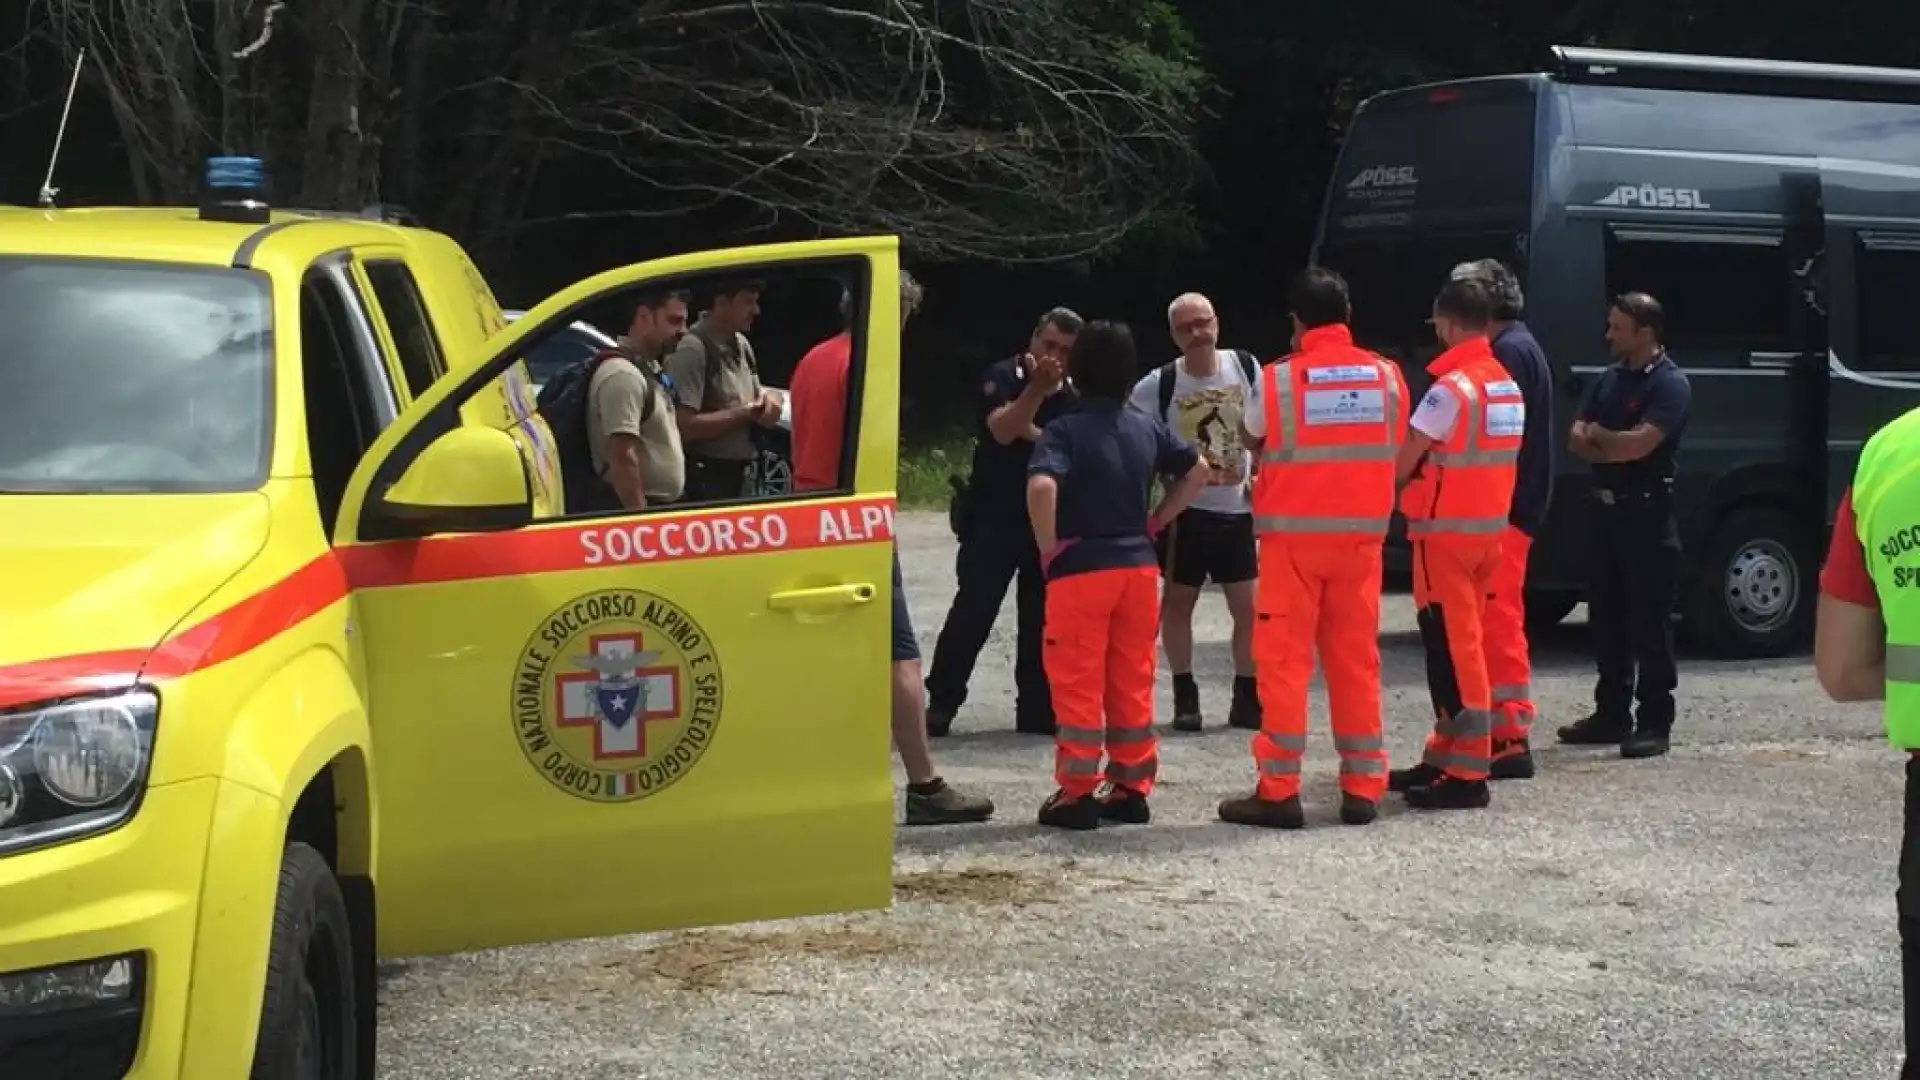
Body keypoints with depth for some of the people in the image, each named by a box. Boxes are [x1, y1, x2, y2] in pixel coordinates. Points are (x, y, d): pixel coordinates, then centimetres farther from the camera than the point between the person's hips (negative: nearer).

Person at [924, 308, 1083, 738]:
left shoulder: (1073, 397, 6)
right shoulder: (1003, 377, -5)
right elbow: (1002, 429, -21)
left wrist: (1031, 432, -14)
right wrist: (1038, 388, -30)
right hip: (992, 519, -4)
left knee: (1041, 618, 6)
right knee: (972, 611, -8)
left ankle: (1037, 709, 13)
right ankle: (941, 703, 0)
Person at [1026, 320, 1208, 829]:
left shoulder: (1065, 431, -11)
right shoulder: (1147, 429, 6)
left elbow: (1042, 486, -27)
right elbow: (1197, 470, 16)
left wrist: (1048, 545, -14)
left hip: (1080, 569, -5)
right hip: (1138, 565, 5)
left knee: (1077, 685, 1)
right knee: (1132, 683, 12)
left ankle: (1077, 793, 2)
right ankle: (1132, 789, 16)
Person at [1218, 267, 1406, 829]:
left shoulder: (1279, 379, -8)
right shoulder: (1386, 376, 1)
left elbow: (1252, 440, 6)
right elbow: (1394, 451, 6)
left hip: (1294, 535, -3)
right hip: (1360, 534, 3)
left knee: (1284, 659, 1)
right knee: (1355, 658, 10)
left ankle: (1279, 790, -1)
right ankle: (1363, 787, 12)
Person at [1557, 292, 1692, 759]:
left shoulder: (1670, 384, -9)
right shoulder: (1610, 379, 15)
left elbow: (1639, 443, -20)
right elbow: (1577, 439, 9)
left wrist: (1599, 435, -3)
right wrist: (1615, 448, -10)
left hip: (1646, 513, -8)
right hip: (1606, 508, 8)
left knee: (1650, 622, -5)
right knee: (1606, 617, 12)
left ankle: (1654, 723, -3)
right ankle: (1611, 714, 20)